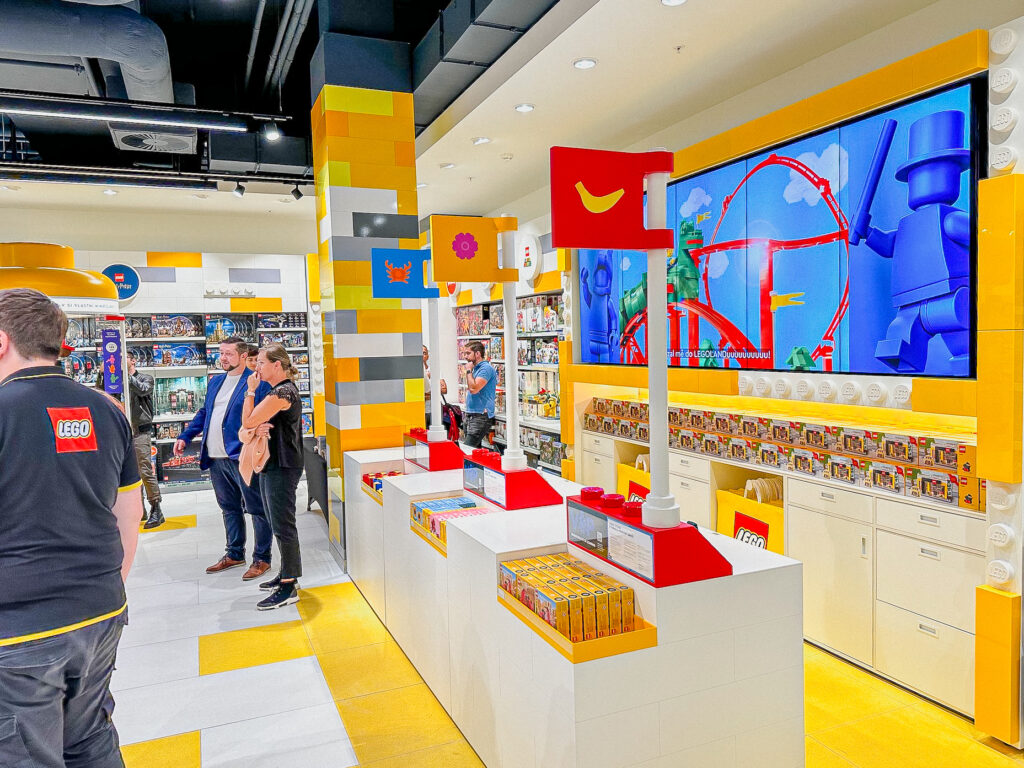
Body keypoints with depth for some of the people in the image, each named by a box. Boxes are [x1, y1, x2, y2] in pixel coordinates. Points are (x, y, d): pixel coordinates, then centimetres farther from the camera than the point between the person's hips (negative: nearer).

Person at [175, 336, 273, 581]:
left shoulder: (257, 382, -9)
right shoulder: (215, 382, 16)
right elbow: (204, 413, 24)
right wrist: (184, 437, 16)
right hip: (216, 459, 8)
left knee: (257, 509, 2)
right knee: (229, 508, 19)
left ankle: (262, 559, 12)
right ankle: (234, 554, 32)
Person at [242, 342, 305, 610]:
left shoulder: (283, 392, -18)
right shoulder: (275, 391, 15)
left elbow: (247, 422, -17)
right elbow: (254, 424, 15)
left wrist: (251, 390, -6)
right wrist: (260, 428, -9)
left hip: (282, 468, -11)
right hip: (271, 465, 11)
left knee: (283, 526, -6)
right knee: (278, 524, 17)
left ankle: (289, 587, 1)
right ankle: (287, 574, 28)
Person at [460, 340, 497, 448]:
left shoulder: (486, 368, -11)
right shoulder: (475, 368, 19)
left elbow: (474, 389, -21)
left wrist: (469, 370, -11)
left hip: (481, 416, -10)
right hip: (470, 415, 10)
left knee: (467, 448, -19)